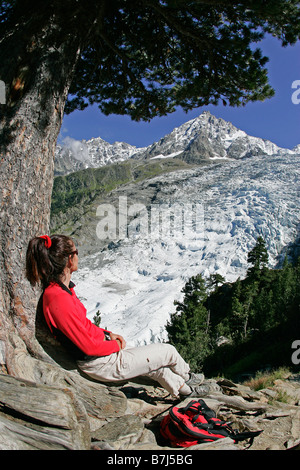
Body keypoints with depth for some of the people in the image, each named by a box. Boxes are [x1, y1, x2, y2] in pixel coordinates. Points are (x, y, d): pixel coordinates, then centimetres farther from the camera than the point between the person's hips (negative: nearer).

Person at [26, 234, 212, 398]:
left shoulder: (57, 288, 0)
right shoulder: (59, 298, -30)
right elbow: (89, 346, -26)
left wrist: (108, 334, 5)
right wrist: (116, 345, -9)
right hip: (102, 364, -9)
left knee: (154, 361, 24)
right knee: (168, 351, 8)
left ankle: (183, 389, 46)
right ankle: (187, 378, 39)